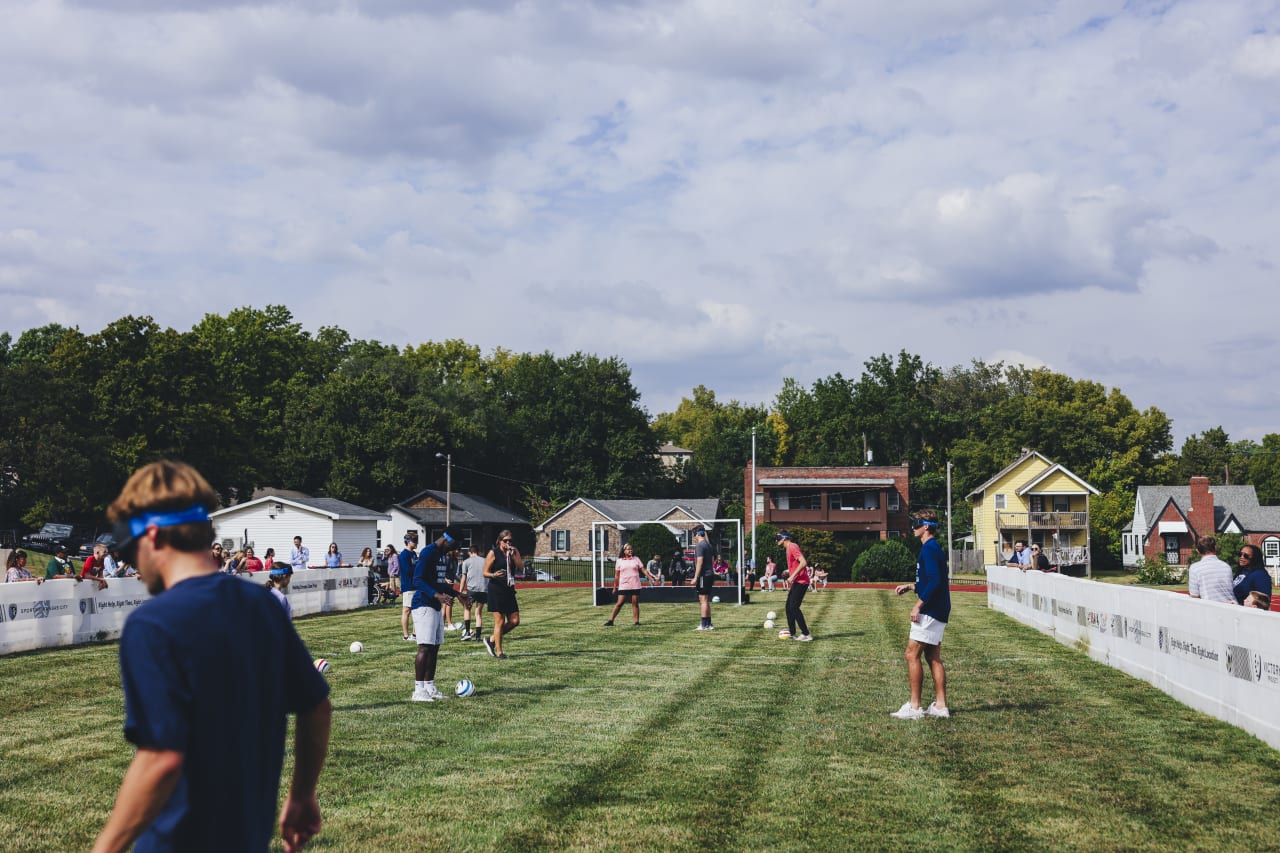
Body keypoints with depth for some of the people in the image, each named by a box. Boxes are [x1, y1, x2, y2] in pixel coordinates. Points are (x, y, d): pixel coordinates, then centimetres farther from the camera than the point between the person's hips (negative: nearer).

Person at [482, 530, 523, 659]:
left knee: (515, 621, 3)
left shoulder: (514, 551, 10)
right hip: (496, 590, -6)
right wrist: (494, 575, -26)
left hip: (509, 590, 6)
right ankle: (499, 651, 4)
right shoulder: (493, 553, -4)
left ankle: (491, 640, 19)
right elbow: (485, 572, -6)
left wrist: (513, 555, -14)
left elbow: (521, 568, -2)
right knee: (500, 621, -5)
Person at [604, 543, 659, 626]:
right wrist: (615, 587, 8)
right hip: (623, 586, -1)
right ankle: (611, 620, -1)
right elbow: (617, 575, 8)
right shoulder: (619, 561, 5)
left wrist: (651, 578, -1)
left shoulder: (636, 559, 8)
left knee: (635, 603, 1)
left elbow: (644, 569, 7)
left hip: (635, 586, 1)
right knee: (619, 603, -5)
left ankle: (637, 621, 6)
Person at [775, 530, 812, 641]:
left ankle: (806, 635, -12)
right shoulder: (788, 548, 17)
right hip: (796, 582, 11)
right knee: (789, 607, 14)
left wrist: (792, 577, -25)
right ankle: (792, 633, 21)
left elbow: (803, 563, -25)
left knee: (794, 607, -13)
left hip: (800, 582, -11)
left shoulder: (793, 547, -14)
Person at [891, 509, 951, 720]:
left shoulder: (929, 549, -15)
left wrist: (918, 605, -21)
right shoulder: (934, 548, 16)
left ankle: (914, 707, -6)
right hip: (937, 612, 10)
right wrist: (910, 586, 21)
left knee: (912, 654, -7)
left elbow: (934, 581, -23)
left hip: (930, 611, -10)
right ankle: (940, 705, 12)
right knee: (933, 657, 11)